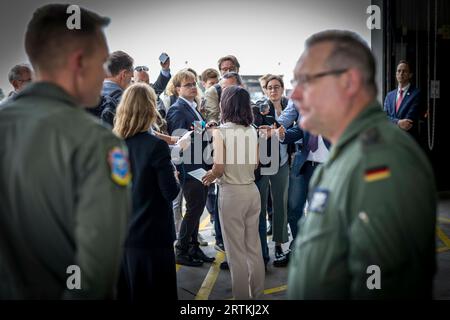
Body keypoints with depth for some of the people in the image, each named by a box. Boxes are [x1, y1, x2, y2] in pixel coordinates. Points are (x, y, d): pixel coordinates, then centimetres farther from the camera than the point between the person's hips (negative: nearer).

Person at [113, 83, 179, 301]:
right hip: (152, 236, -6)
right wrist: (174, 176, 5)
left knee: (125, 292, 17)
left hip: (119, 234, 6)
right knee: (155, 293, 6)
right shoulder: (157, 146, -18)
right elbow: (170, 192, -14)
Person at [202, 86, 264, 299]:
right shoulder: (251, 131, 3)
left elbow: (219, 167, -15)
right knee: (254, 248, 15)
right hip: (252, 190, 6)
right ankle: (257, 293, 26)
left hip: (231, 193, -6)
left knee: (236, 251, 5)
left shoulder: (220, 131, -12)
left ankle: (242, 295, 13)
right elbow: (255, 164, 11)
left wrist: (210, 176, 4)